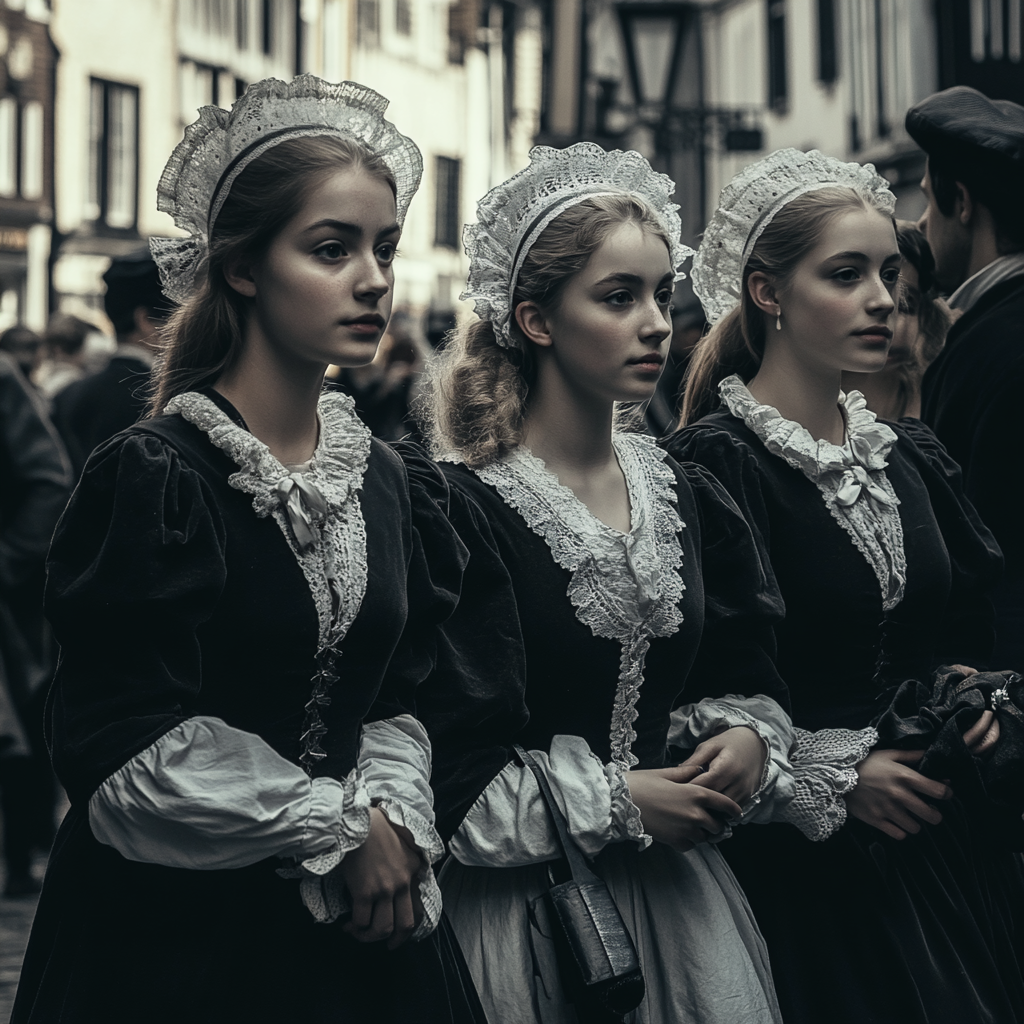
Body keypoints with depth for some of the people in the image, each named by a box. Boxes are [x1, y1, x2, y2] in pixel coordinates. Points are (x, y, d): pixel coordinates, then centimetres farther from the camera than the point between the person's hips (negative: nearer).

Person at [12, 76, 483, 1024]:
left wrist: (390, 813, -10)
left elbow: (399, 698, 10)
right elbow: (125, 748, -17)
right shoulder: (154, 474, -14)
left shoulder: (385, 481, 6)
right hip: (179, 936, -5)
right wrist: (339, 827, -14)